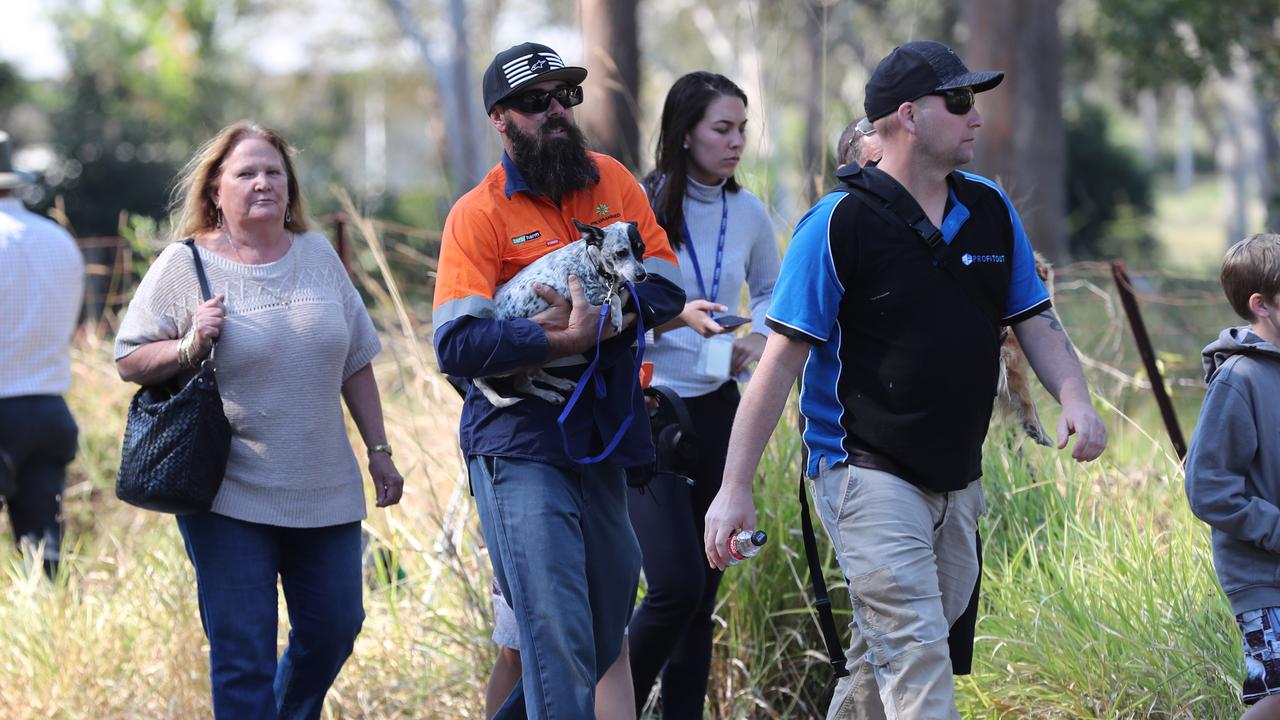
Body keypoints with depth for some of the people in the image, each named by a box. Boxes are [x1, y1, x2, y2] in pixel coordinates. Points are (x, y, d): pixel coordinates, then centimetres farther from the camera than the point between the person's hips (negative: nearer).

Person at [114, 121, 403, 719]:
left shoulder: (319, 257, 9)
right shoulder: (184, 266, -3)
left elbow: (355, 364, 14)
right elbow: (129, 361, -1)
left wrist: (379, 451, 13)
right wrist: (190, 347, -19)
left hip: (324, 491, 4)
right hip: (230, 498, -4)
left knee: (334, 628, 11)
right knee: (243, 655, -3)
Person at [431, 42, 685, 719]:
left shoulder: (611, 181, 8)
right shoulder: (479, 213, -6)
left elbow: (667, 289, 0)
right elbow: (457, 344, -16)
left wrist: (601, 318, -18)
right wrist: (566, 339, -24)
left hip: (602, 436, 6)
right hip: (519, 443, -6)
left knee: (607, 627, 15)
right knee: (558, 635, -12)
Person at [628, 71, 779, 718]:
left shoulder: (748, 213, 5)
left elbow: (772, 290, 23)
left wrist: (757, 338, 3)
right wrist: (675, 317, -25)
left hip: (716, 410, 6)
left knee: (703, 591, 6)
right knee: (677, 585, -15)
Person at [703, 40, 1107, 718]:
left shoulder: (990, 209, 7)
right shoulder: (839, 223, -11)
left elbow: (1033, 320, 13)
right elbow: (782, 357, -12)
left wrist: (1074, 398, -9)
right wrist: (735, 487, -14)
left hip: (956, 482, 7)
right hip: (868, 475, -7)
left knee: (884, 656, 15)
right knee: (915, 654, -16)